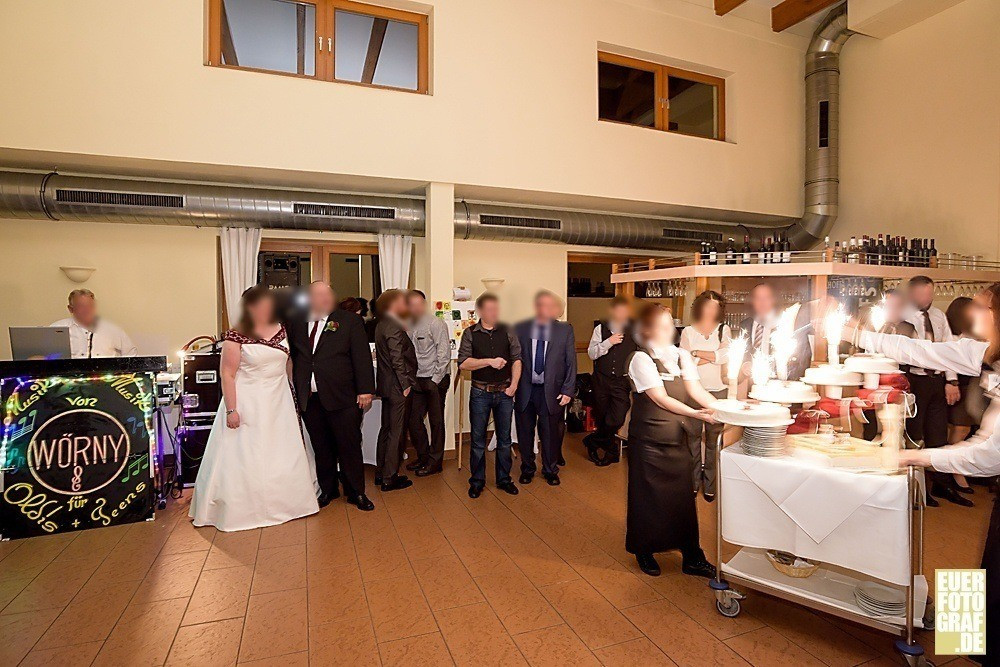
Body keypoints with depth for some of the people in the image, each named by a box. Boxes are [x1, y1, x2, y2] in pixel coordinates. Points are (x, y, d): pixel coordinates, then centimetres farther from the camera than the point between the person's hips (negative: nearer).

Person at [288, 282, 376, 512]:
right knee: (321, 448, 14)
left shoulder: (349, 321, 0)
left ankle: (356, 493, 21)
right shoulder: (295, 322, 9)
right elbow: (290, 353, 13)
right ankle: (328, 490, 32)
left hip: (342, 397, -3)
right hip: (309, 398, 3)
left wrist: (365, 390, -10)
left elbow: (362, 357, -4)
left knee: (350, 447, 5)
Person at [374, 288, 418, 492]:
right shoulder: (394, 328, -19)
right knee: (397, 432, -1)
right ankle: (389, 478, 8)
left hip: (386, 385, 10)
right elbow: (397, 360, -22)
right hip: (397, 387, -10)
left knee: (387, 429, 17)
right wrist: (406, 385, -17)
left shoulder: (382, 325, 12)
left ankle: (381, 473, 28)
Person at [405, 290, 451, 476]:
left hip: (435, 380, -6)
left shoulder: (436, 324, -9)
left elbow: (444, 354, -12)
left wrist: (435, 380, -14)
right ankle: (423, 457, 29)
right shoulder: (410, 326, 9)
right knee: (414, 420, 10)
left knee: (436, 421, 4)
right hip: (417, 381, 7)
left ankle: (434, 462, 17)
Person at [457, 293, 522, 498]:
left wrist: (514, 384, -7)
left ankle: (504, 479, 27)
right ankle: (477, 481, 22)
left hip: (504, 392, 2)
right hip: (480, 392, -1)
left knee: (504, 438, 12)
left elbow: (517, 359, 2)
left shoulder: (507, 332, 2)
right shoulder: (470, 334, -2)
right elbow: (463, 363, -10)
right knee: (478, 439, 8)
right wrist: (490, 361, -18)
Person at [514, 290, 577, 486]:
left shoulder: (565, 330, 1)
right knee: (524, 433, 12)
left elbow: (571, 362, 1)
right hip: (524, 391, 1)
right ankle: (527, 469, 33)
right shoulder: (520, 329, 2)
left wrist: (568, 390, -4)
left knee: (550, 434, 10)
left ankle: (550, 471, 31)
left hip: (551, 392, -1)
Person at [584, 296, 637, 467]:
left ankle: (592, 441, 12)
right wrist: (609, 342, -16)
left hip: (623, 381, -2)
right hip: (602, 380, 2)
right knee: (601, 419, 12)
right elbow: (591, 354, -5)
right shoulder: (600, 329, 1)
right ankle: (611, 452, 35)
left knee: (616, 420, -15)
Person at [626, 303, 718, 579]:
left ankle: (692, 557, 24)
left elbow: (696, 390, -1)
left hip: (678, 437, 5)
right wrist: (696, 413, -24)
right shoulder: (641, 359, -11)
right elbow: (661, 398, -17)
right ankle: (644, 551, 28)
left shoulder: (682, 356, 7)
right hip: (649, 437, -5)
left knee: (683, 494, 11)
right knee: (648, 495, 8)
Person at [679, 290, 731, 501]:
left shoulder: (724, 330, 9)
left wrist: (697, 353, -6)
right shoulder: (688, 332, 6)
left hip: (718, 391, 1)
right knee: (693, 437, 2)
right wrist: (715, 356, -6)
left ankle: (710, 484, 14)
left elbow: (729, 355, -7)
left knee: (714, 438, 3)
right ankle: (693, 482, 14)